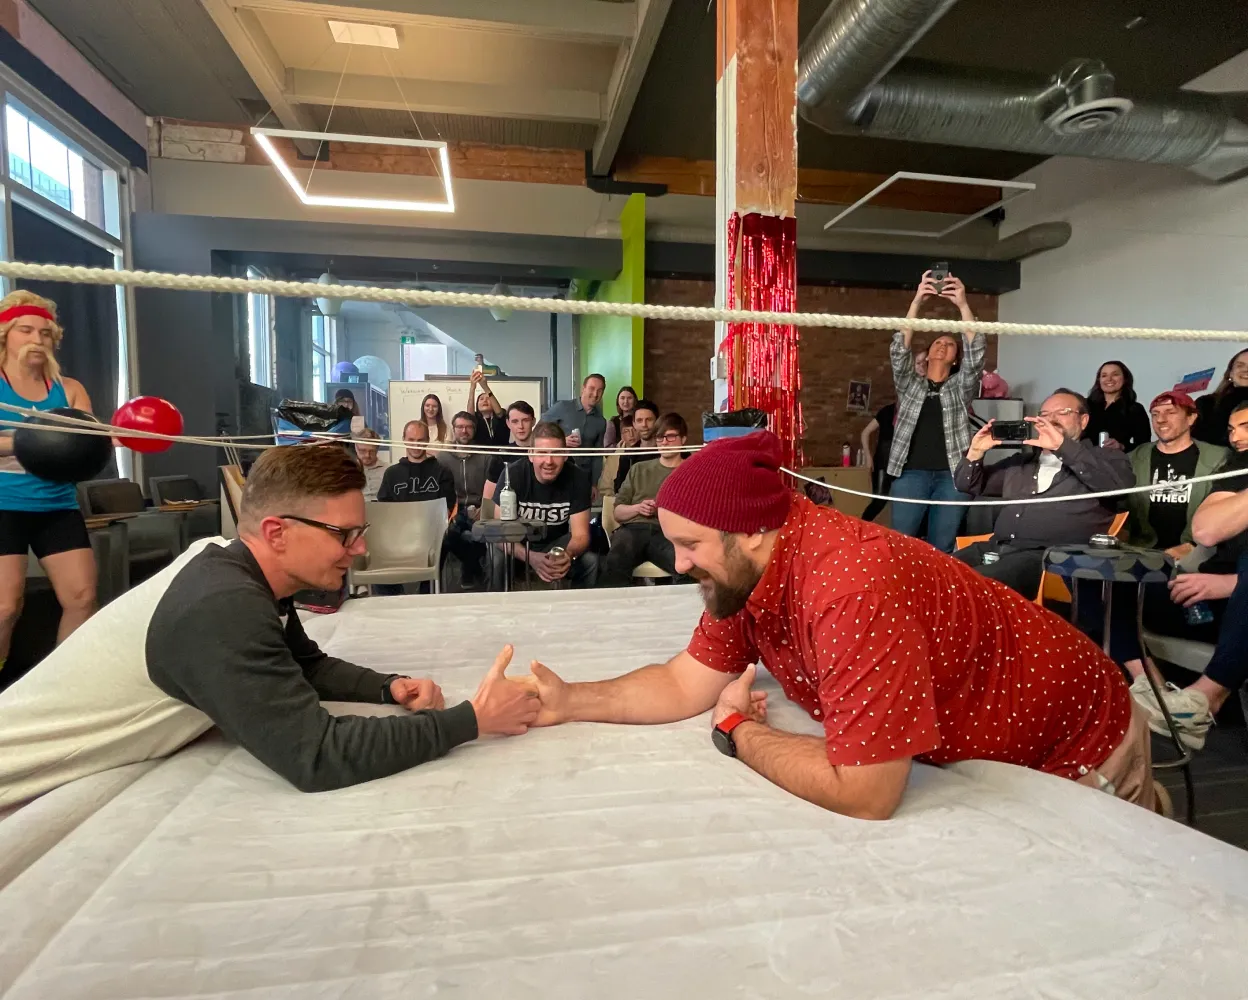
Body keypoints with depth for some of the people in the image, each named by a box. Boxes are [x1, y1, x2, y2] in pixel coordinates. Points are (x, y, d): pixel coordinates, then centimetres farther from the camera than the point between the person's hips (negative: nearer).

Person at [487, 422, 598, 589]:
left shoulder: (578, 477, -20)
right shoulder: (513, 474, -25)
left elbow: (580, 534, -20)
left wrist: (569, 555, -44)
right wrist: (530, 557, -46)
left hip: (557, 542, 2)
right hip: (518, 543, -1)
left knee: (590, 561, -23)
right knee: (497, 561, -31)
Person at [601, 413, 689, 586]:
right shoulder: (639, 469, 26)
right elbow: (618, 512, 21)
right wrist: (637, 508, 1)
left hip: (668, 532, -1)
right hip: (633, 528, 1)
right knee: (615, 564, -36)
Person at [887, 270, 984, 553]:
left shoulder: (961, 386, 13)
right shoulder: (909, 384, 13)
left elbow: (976, 353, -3)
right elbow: (899, 349, -2)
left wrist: (963, 304, -14)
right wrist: (917, 301, -13)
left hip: (950, 476, 1)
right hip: (911, 473, 0)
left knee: (942, 547, 3)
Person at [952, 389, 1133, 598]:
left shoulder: (1104, 457, 14)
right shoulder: (1020, 462, 28)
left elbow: (1121, 485, -9)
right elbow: (968, 486, 29)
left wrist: (1063, 446, -14)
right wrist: (976, 451, 9)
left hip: (1053, 555, -5)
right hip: (996, 548, 5)